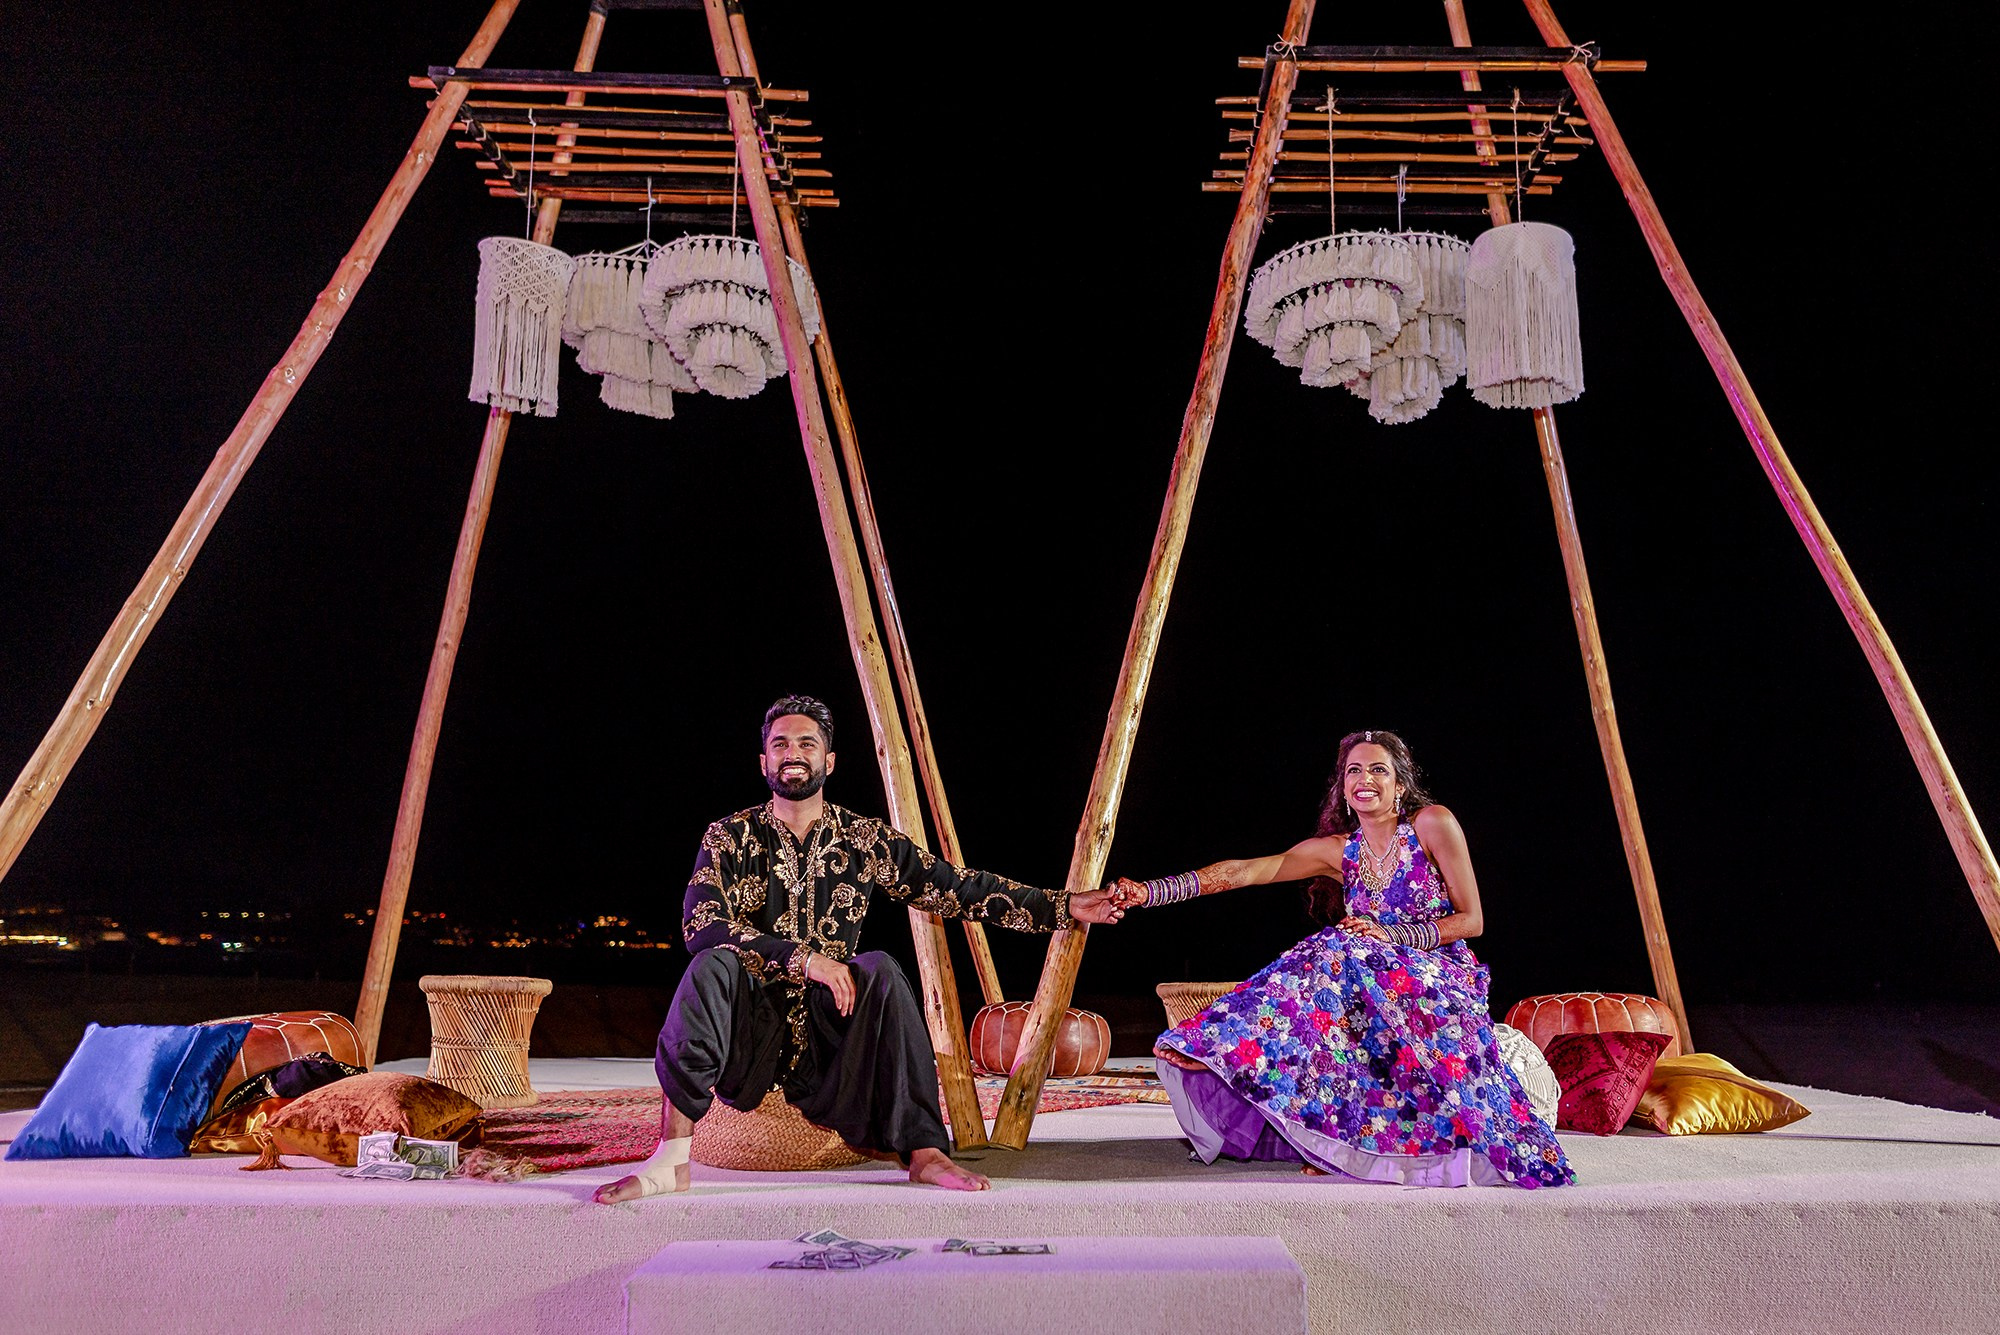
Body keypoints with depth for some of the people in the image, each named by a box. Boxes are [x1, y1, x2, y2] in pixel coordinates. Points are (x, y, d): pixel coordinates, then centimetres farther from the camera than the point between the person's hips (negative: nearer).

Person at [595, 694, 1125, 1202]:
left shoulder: (865, 841, 5)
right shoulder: (730, 838, 1)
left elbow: (955, 888, 4)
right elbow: (701, 928, -13)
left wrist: (1064, 907, -2)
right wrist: (803, 958, -24)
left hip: (827, 1031, 1)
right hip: (749, 1037, -1)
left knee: (880, 970, -26)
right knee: (713, 964, -30)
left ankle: (923, 1150, -28)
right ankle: (671, 1158, -33)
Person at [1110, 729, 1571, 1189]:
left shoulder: (1433, 824, -7)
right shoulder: (1337, 850, 3)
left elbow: (1471, 920, -5)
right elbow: (1241, 871, -7)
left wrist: (1393, 936, -19)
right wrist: (1151, 891, -18)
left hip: (1442, 981, -4)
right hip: (1381, 979, 4)